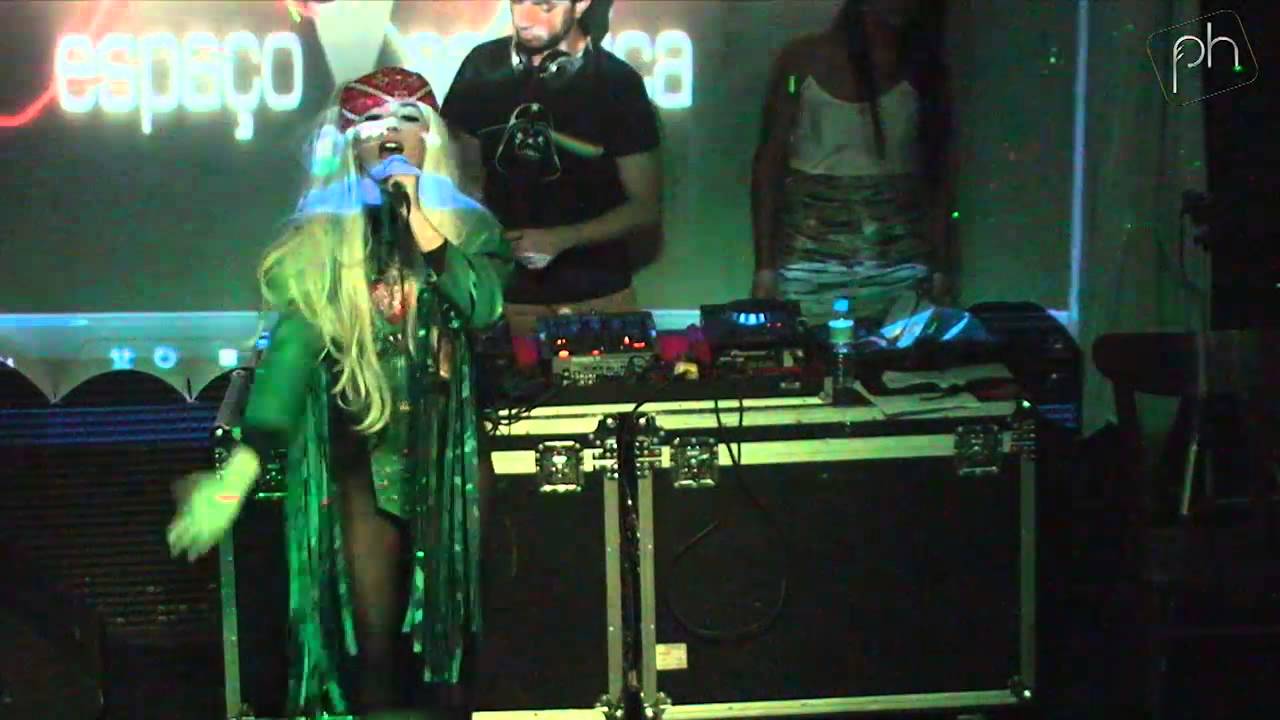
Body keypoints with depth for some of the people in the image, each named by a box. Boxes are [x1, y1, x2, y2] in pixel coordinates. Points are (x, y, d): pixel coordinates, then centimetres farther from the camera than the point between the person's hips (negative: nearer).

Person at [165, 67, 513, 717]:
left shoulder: (467, 227, 6)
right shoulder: (322, 239, 1)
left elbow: (484, 306, -14)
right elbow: (292, 346, -11)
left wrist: (422, 224, -18)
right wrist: (241, 467, -22)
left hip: (446, 462, 1)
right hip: (362, 460, -1)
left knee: (447, 624, 5)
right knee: (372, 644, -1)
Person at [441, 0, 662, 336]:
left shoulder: (617, 82, -9)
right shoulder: (482, 65, -2)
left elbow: (646, 209, -6)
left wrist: (561, 239, -19)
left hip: (597, 298, -1)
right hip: (502, 292, 2)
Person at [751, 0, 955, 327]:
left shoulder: (923, 69, 6)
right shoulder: (804, 61, 3)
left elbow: (938, 171, 7)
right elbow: (770, 163, 3)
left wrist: (942, 264, -1)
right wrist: (765, 263, -4)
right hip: (811, 257, -1)